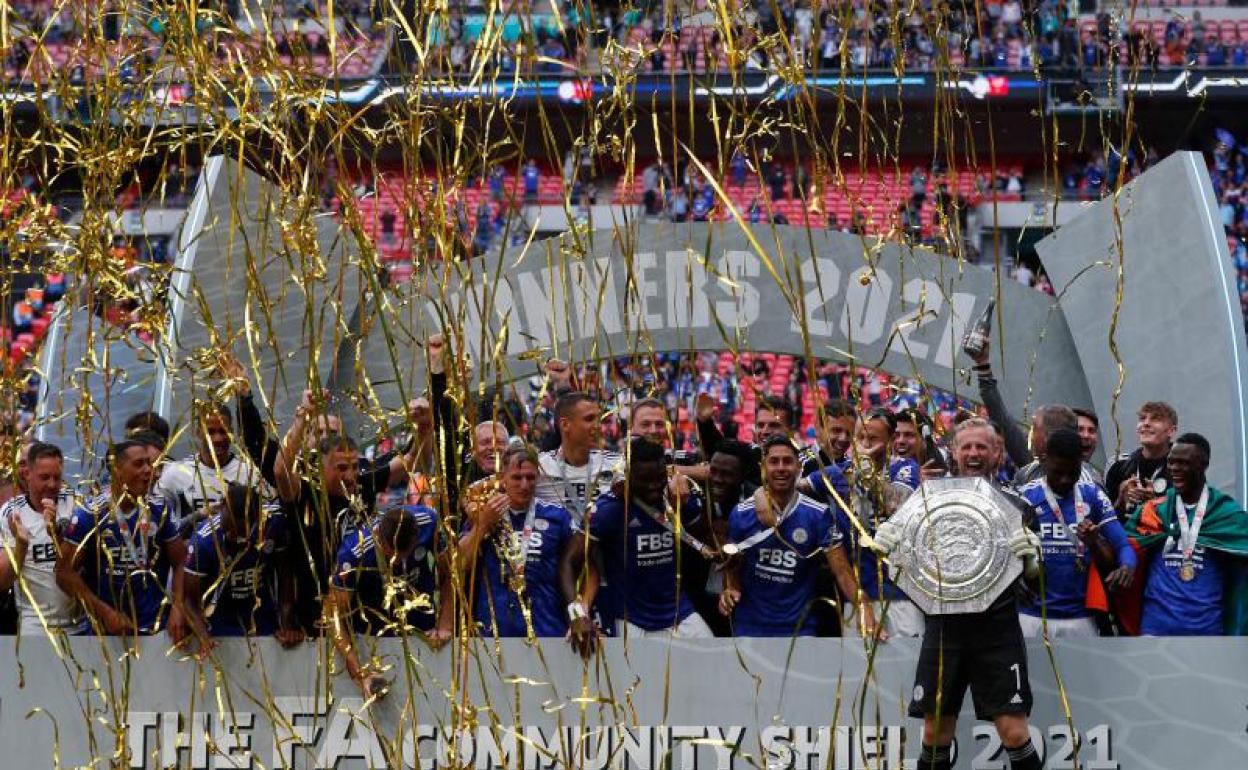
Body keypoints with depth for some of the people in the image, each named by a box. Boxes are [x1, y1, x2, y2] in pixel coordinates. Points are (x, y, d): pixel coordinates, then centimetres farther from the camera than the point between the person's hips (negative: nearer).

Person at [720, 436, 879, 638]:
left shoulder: (818, 514, -7)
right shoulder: (741, 514, -3)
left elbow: (842, 571, -11)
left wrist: (864, 609, -25)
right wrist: (730, 589, -10)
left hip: (799, 627, -1)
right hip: (750, 625, 2)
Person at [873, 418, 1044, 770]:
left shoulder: (1015, 506, 3)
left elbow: (1032, 576, 5)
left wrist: (1030, 557, -17)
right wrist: (886, 542, -10)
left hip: (997, 628, -1)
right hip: (944, 626, 2)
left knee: (1014, 732, -7)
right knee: (935, 734, 6)